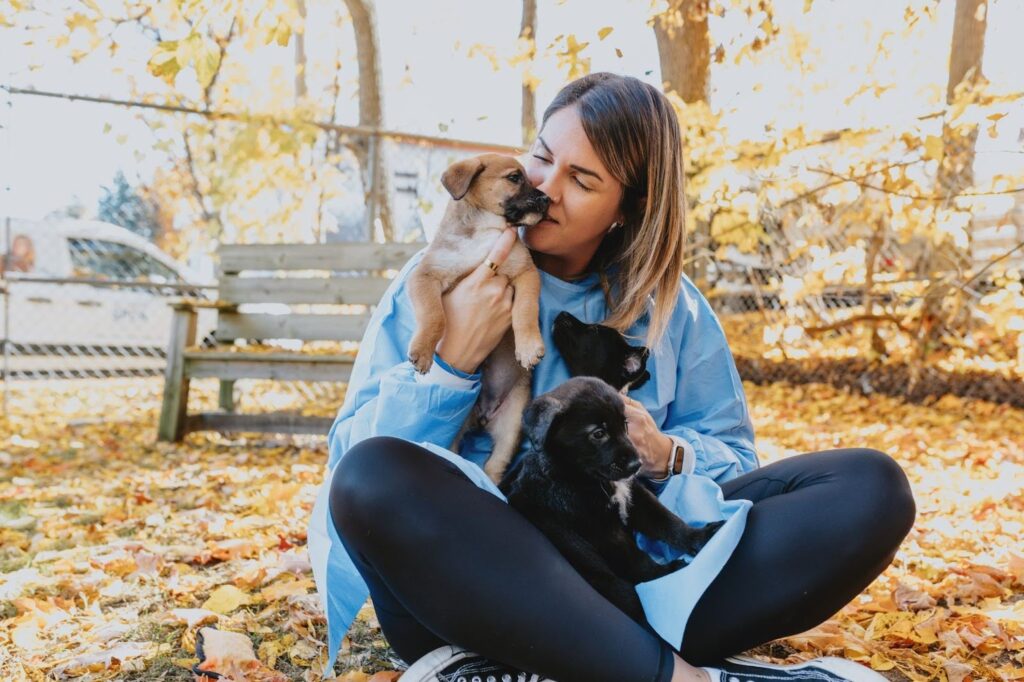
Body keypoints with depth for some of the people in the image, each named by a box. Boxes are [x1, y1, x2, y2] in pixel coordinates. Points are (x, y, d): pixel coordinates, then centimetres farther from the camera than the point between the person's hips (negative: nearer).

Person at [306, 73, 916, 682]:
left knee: (871, 486, -14)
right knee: (374, 476, -34)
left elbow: (732, 456, 13)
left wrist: (665, 454, -9)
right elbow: (356, 460, -1)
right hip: (479, 575, -2)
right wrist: (454, 362, -15)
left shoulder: (671, 305, 12)